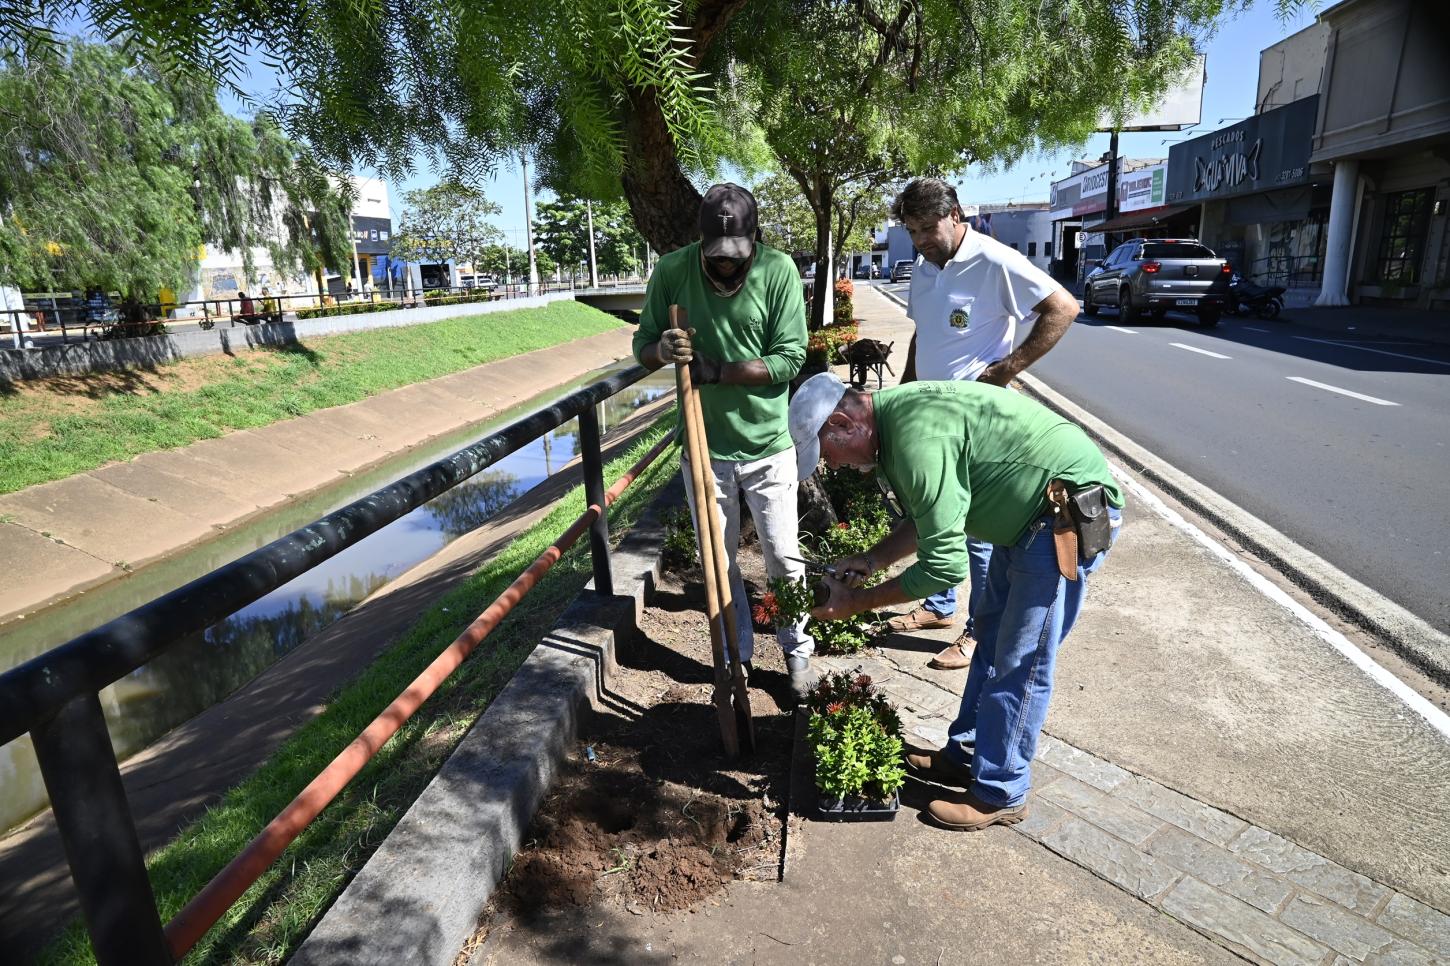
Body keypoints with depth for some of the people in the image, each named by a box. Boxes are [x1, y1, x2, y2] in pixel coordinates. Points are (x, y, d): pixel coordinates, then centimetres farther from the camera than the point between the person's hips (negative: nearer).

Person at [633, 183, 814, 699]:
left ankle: (798, 650, 32)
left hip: (767, 445, -2)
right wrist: (663, 350, -23)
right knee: (718, 562, 14)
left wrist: (713, 371, -20)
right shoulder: (672, 271, -6)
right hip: (704, 448, 2)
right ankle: (737, 655, 34)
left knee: (783, 556, 10)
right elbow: (642, 346, 1)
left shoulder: (778, 270, -11)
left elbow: (790, 358, -14)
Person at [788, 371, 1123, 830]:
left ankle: (999, 795, 16)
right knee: (991, 639, 18)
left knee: (1020, 663, -1)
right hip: (1027, 513, 10)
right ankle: (965, 756, 32)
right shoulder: (897, 415, 3)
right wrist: (872, 559, 4)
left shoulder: (918, 440, -29)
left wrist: (858, 601, -16)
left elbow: (944, 567, -27)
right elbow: (928, 518, 15)